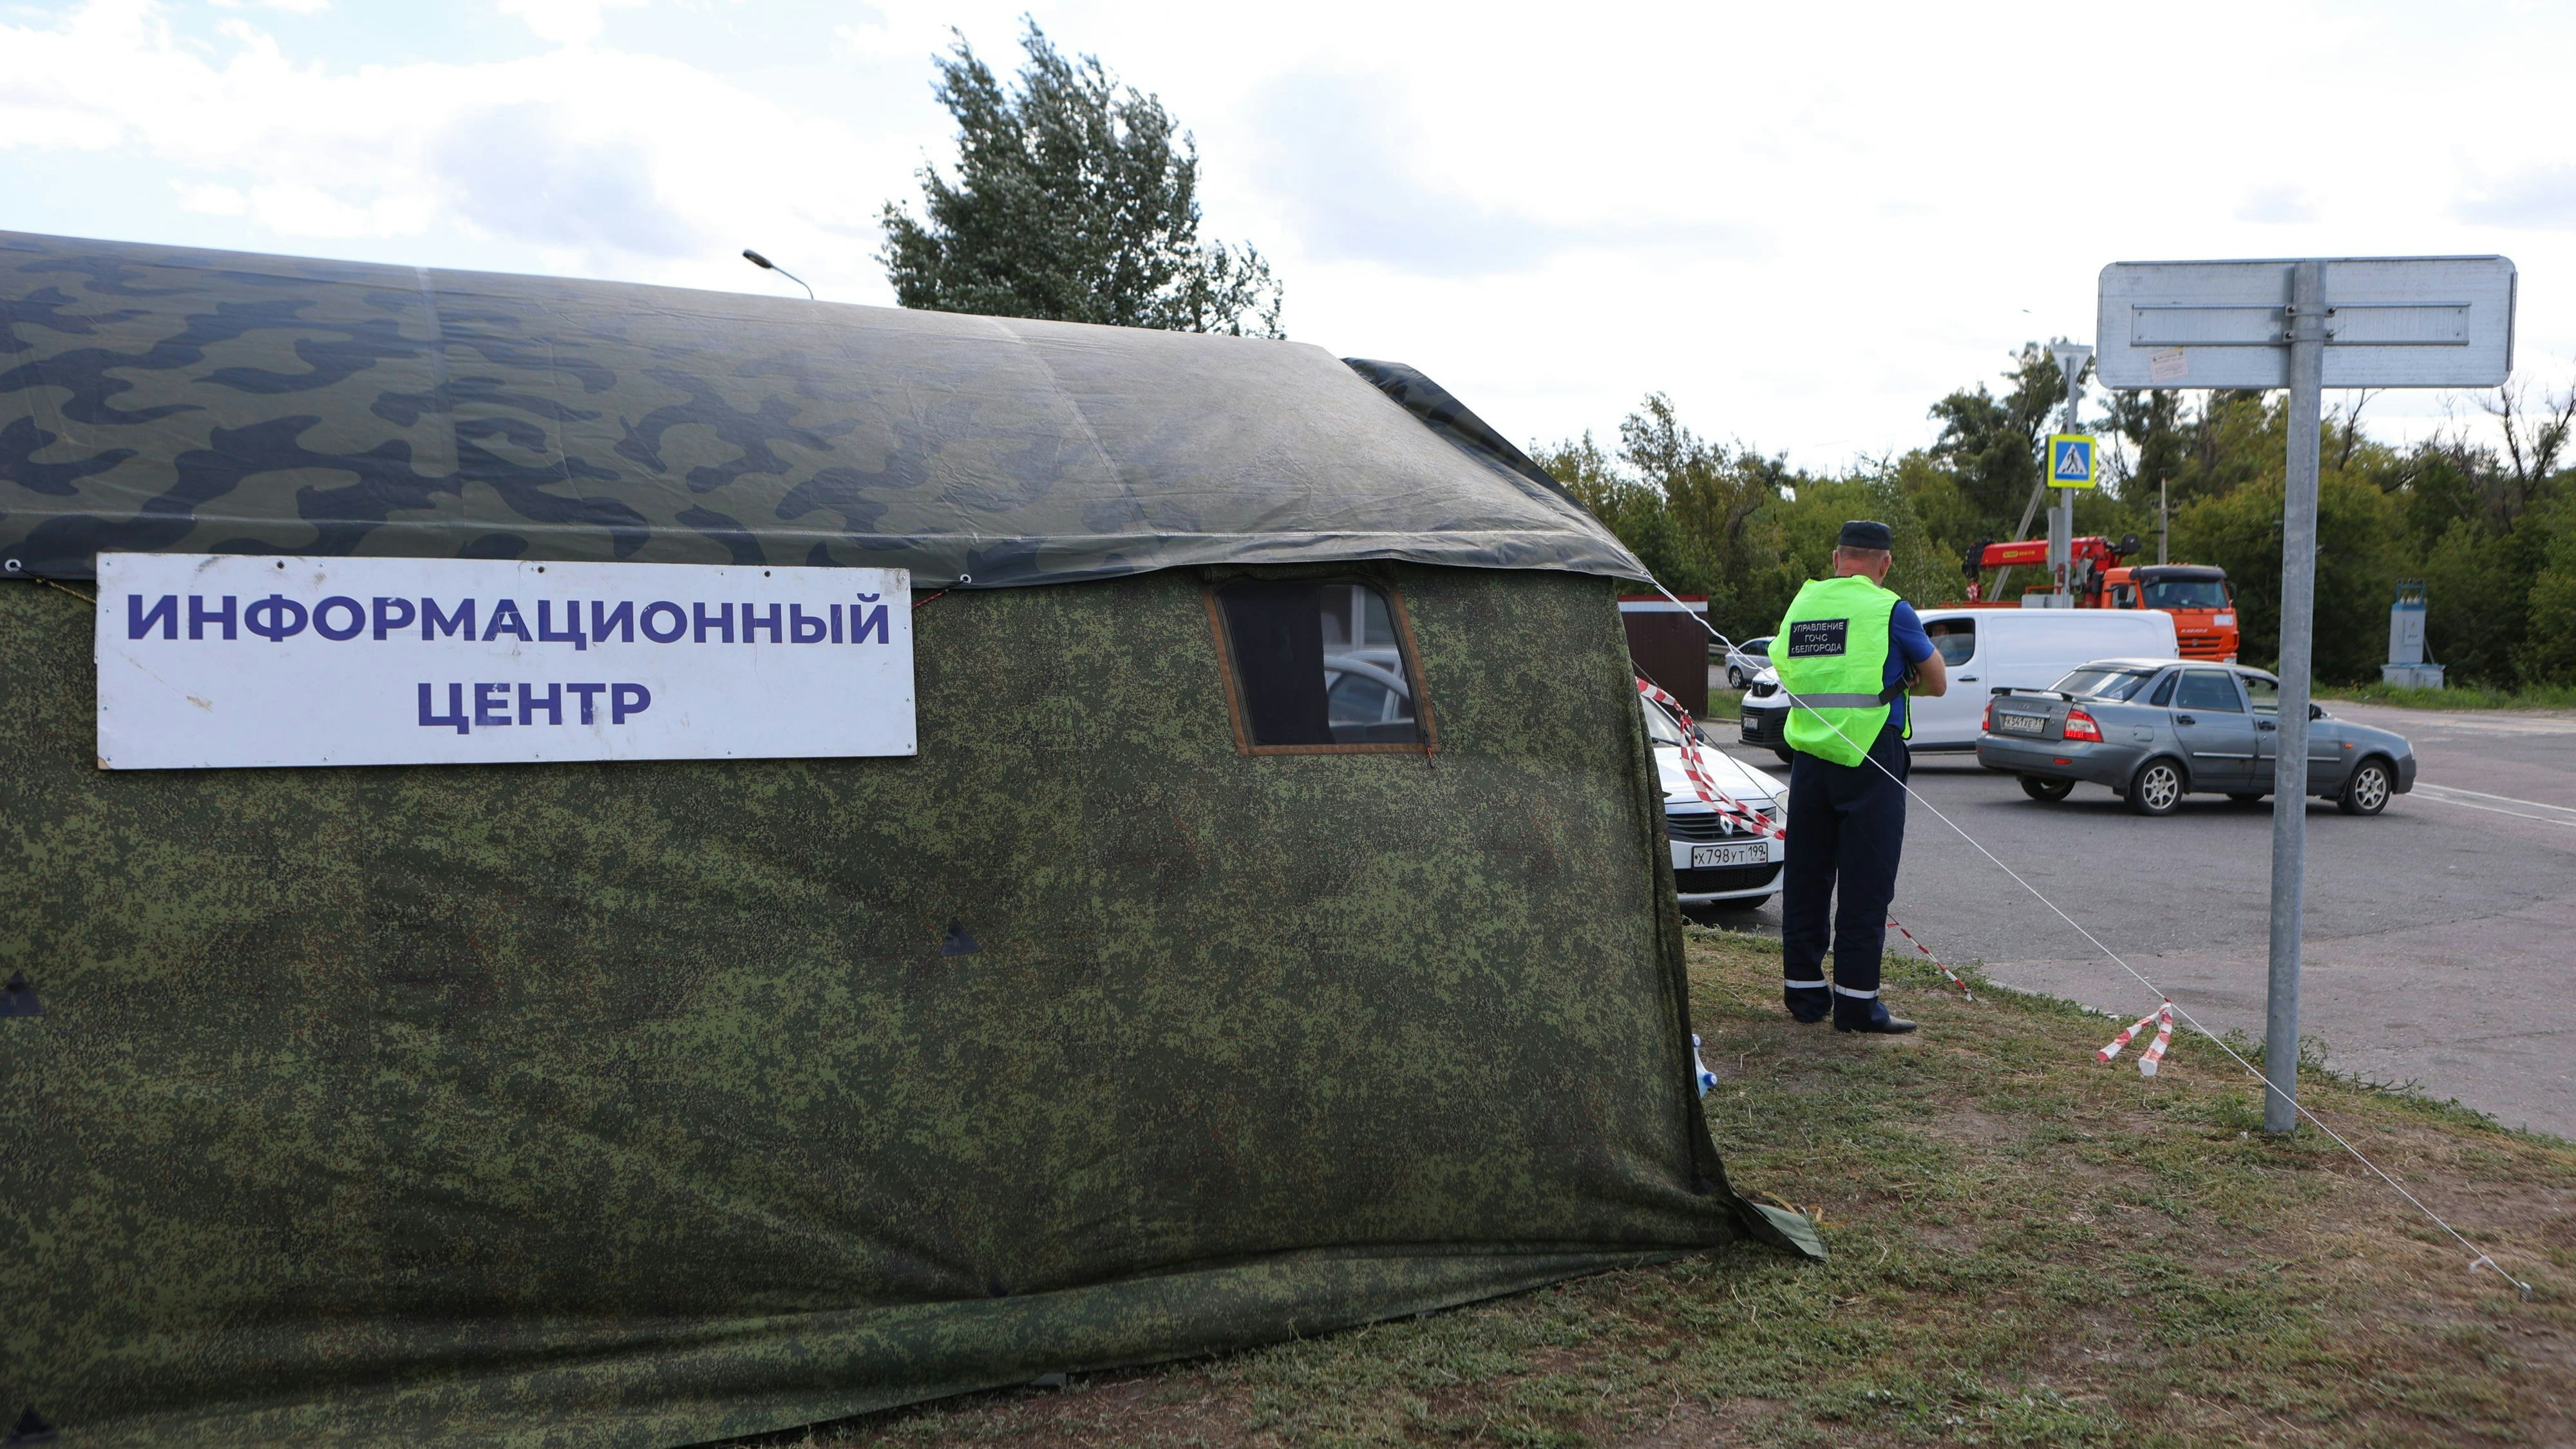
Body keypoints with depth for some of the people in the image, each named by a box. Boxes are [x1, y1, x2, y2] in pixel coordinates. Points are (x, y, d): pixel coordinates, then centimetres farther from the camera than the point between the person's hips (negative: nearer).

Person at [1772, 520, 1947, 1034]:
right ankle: (1856, 1001, 2)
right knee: (1864, 884, 0)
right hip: (1871, 760, -5)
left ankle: (1804, 991, 19)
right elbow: (1938, 683, 3)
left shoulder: (1802, 603, 9)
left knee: (1806, 876, 12)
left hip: (1808, 758, 5)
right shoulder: (1890, 611, -6)